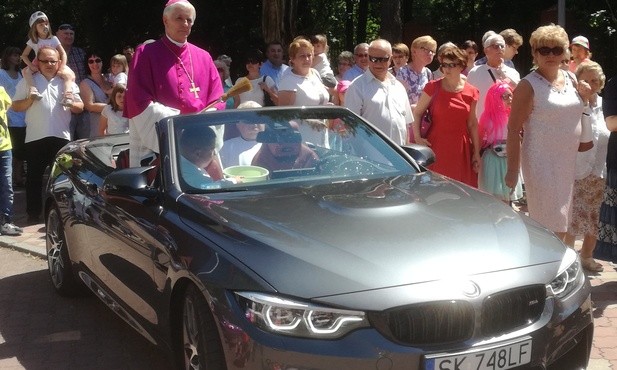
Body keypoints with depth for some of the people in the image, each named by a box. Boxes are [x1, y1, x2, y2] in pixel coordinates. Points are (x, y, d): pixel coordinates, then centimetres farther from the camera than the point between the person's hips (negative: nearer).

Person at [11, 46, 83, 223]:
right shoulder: (28, 81, 6)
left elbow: (80, 107, 11)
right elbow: (16, 106, 4)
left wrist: (71, 104, -10)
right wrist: (29, 100, -14)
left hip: (61, 136, 1)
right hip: (35, 137, -1)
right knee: (34, 176, 3)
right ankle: (33, 212, 11)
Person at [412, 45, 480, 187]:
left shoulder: (471, 92, 5)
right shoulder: (433, 87, -2)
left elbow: (472, 124, 9)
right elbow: (417, 113, 3)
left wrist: (476, 153, 8)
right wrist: (417, 137, -10)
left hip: (461, 149, 2)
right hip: (436, 147, -2)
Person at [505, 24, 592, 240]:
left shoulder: (571, 79, 10)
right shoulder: (529, 85, -9)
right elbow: (513, 129, -12)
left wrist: (585, 98, 3)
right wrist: (512, 170, -16)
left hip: (570, 161, 7)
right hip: (542, 163, -6)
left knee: (561, 224, 13)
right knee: (549, 224, -7)